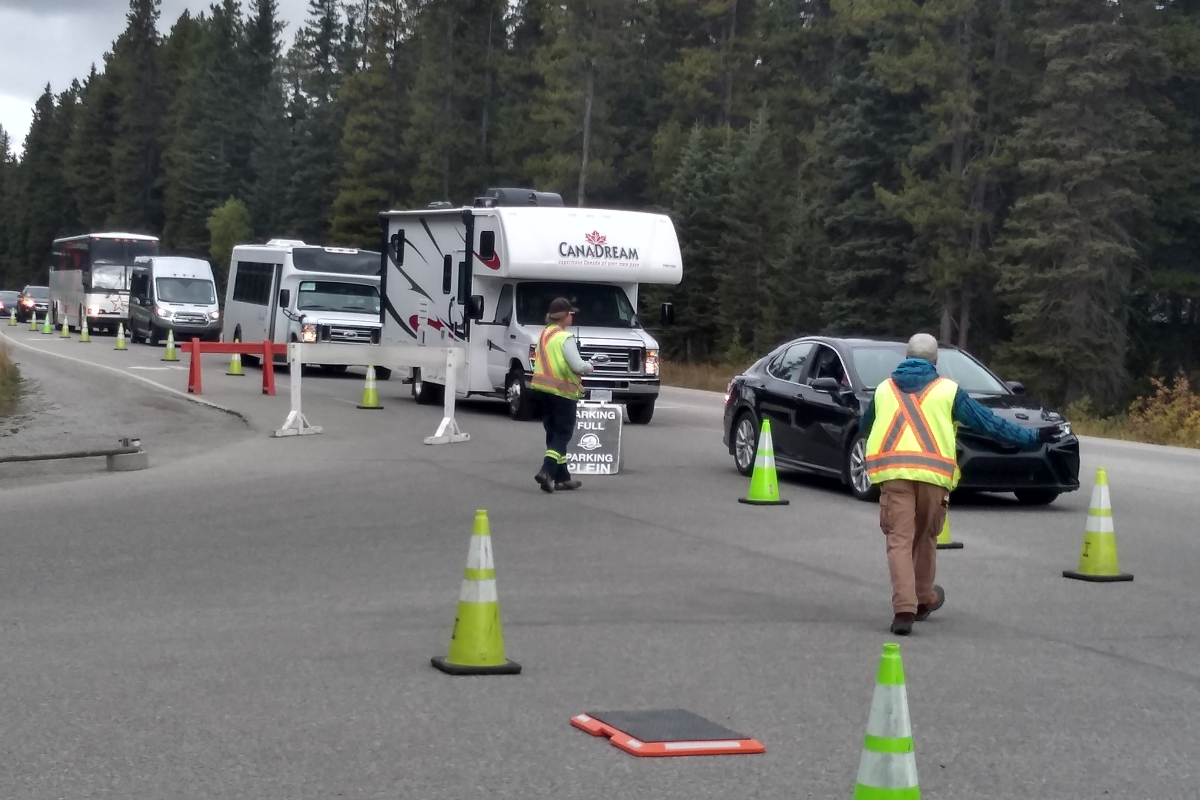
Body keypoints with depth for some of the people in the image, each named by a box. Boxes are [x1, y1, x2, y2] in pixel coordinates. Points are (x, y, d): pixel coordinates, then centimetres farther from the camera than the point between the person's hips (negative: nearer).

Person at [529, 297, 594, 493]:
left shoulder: (544, 335, 12)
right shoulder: (565, 338, -15)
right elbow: (577, 365, -19)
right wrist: (589, 367, 3)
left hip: (545, 389, 8)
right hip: (562, 391, -8)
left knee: (553, 433, 13)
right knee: (563, 434, -2)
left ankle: (562, 477, 17)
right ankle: (547, 471, -18)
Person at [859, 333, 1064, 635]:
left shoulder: (884, 389, 16)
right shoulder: (947, 390, 10)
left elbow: (864, 426, 32)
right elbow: (988, 422, 10)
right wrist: (1033, 437, 16)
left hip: (893, 473, 0)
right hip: (933, 474, 0)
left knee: (900, 540, -3)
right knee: (925, 538, 17)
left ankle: (904, 609, -16)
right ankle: (924, 599, 34)